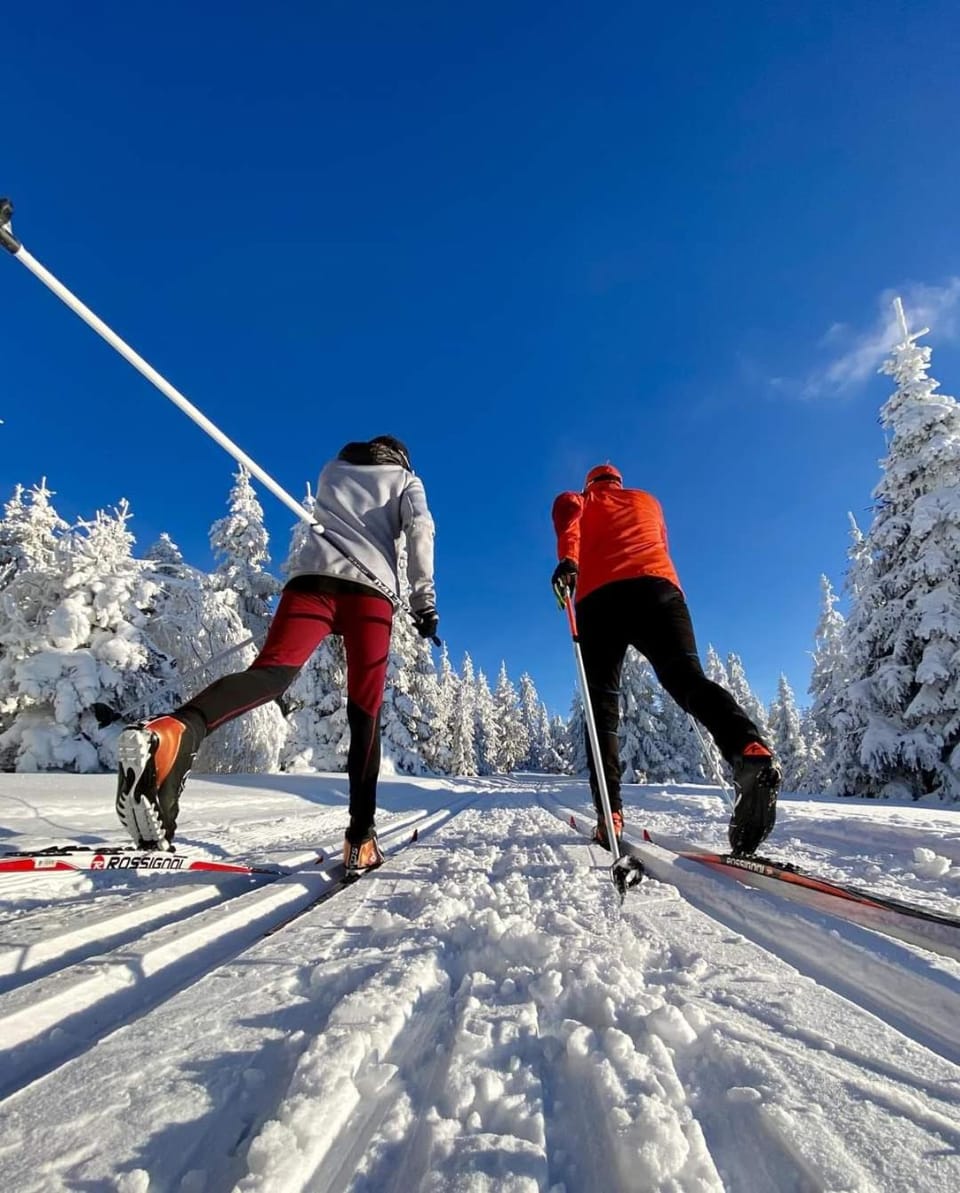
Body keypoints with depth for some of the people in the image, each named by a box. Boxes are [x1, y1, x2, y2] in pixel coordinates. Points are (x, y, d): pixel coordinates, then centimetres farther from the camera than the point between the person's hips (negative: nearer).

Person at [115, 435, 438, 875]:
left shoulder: (333, 469, 36)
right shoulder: (406, 479, 26)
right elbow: (420, 527, 5)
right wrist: (424, 600, 1)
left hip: (313, 574, 2)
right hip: (372, 587, -2)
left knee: (273, 671, -20)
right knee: (365, 714, 0)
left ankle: (174, 733, -51)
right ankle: (360, 837, -5)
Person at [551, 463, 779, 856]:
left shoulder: (582, 501, 27)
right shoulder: (646, 500, 35)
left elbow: (566, 507, 2)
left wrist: (567, 558, -15)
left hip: (598, 598, -1)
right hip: (656, 586, 2)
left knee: (602, 704, 0)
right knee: (687, 675, -15)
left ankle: (609, 813, -13)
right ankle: (749, 749, -45)